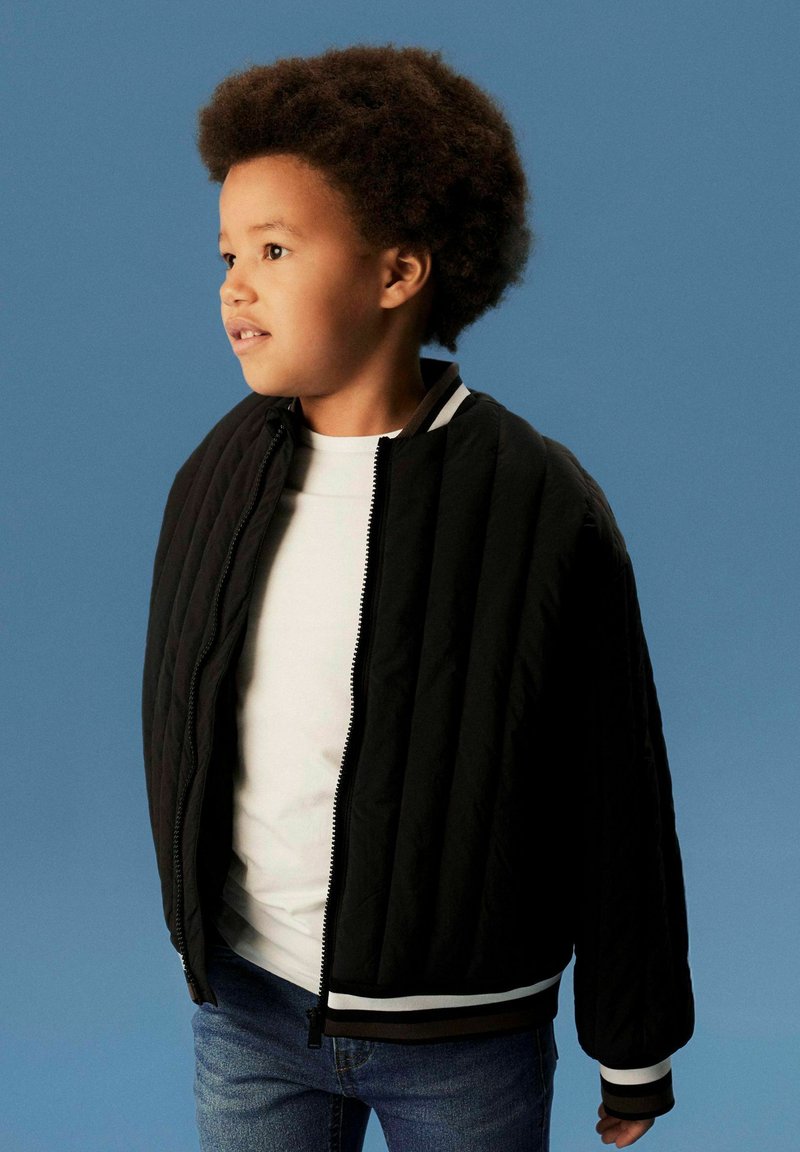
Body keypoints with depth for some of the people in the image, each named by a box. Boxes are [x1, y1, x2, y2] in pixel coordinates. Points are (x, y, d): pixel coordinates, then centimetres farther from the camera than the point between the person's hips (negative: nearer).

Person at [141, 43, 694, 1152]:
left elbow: (618, 798, -9)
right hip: (247, 1007, 4)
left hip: (463, 1039, -3)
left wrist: (637, 1050, -2)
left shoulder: (543, 507, -16)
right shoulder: (218, 478, -3)